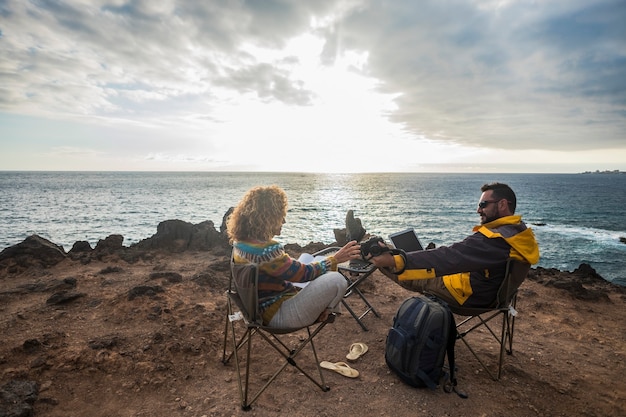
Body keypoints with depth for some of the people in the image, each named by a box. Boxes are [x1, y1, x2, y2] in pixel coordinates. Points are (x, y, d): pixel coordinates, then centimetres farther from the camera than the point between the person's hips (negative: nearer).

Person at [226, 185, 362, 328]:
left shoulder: (240, 241, -2)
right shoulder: (266, 250, -32)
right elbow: (304, 273, -19)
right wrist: (335, 259, -10)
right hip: (276, 314, -10)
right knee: (336, 280, -18)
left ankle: (324, 308, 24)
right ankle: (322, 314, 11)